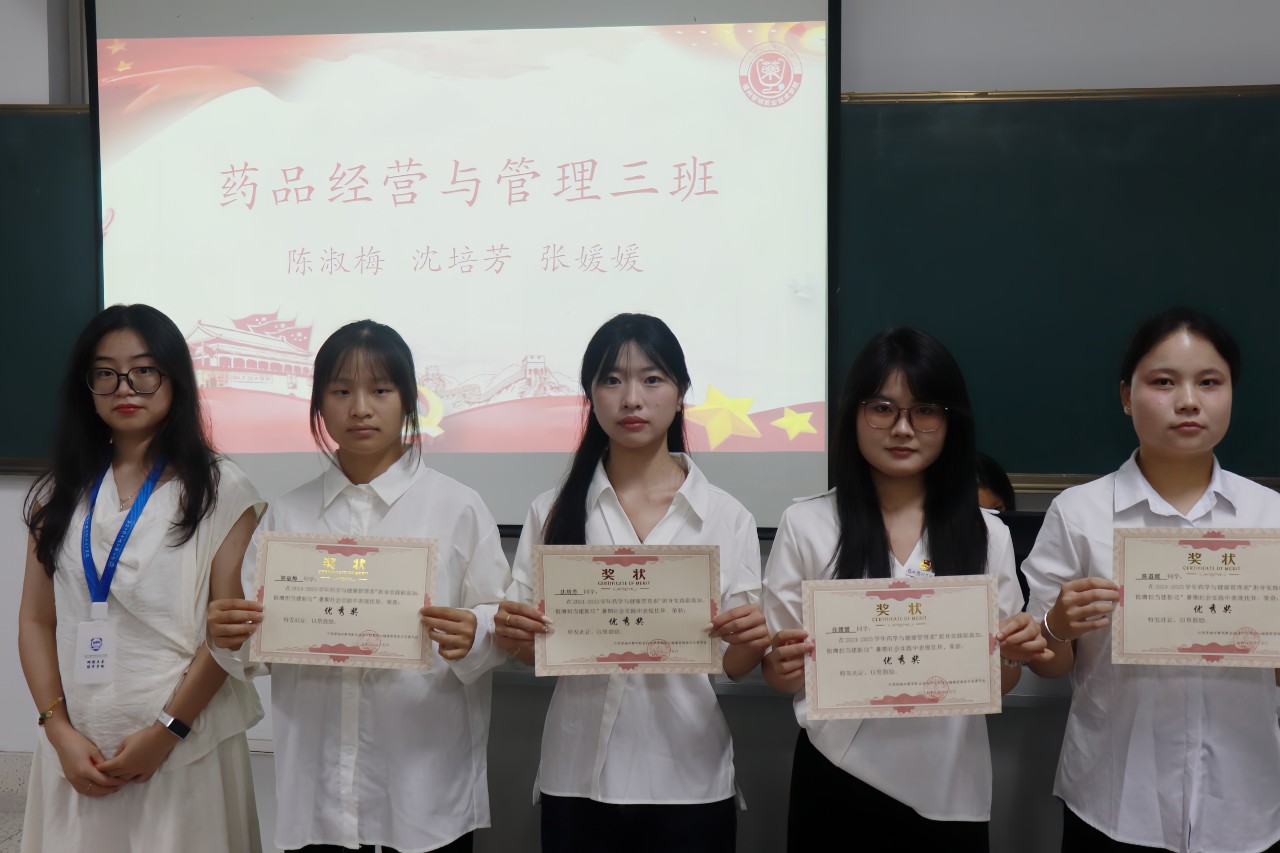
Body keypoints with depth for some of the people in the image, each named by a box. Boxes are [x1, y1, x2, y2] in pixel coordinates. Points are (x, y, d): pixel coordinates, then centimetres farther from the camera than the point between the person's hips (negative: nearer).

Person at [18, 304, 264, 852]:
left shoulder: (220, 489, -3)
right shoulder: (61, 493, 9)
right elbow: (36, 621, 6)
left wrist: (167, 731, -12)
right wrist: (59, 731, -4)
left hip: (185, 746, -3)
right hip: (78, 748, 3)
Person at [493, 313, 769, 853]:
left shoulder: (728, 517, 0)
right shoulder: (553, 513, 3)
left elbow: (735, 665, 1)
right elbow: (527, 650, 4)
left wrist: (752, 640, -19)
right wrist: (512, 633, -17)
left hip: (688, 777, 0)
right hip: (578, 774, 1)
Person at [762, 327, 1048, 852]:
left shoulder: (987, 533, 1)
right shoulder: (806, 524, -5)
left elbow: (998, 682, 6)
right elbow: (777, 672, -1)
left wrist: (1013, 653, -14)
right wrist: (786, 665, -22)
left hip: (950, 789, 2)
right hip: (837, 780, -1)